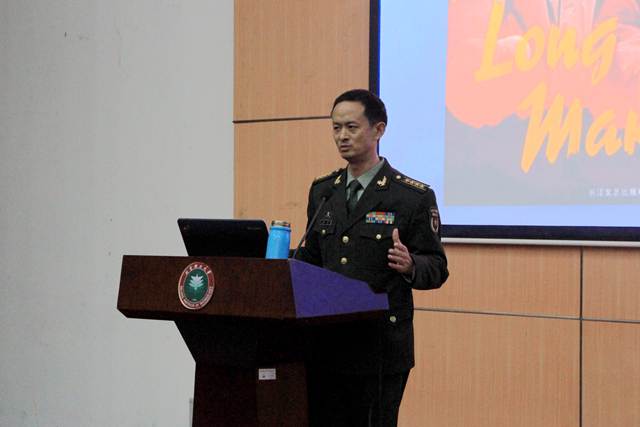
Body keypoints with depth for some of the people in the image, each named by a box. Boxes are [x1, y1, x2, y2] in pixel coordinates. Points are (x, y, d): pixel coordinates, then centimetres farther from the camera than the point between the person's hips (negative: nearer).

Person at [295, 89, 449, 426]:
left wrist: (409, 265, -24)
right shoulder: (322, 191, 13)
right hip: (324, 345, 5)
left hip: (380, 349, -4)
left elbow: (436, 269, -3)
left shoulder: (414, 197, -3)